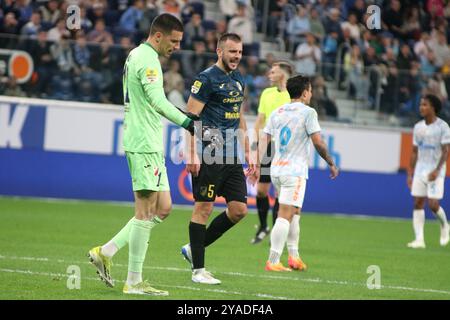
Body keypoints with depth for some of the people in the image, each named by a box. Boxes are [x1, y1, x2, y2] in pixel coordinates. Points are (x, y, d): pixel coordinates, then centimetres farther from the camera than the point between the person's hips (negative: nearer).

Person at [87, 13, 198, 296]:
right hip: (144, 143, -10)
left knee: (163, 209, 11)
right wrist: (186, 121, -29)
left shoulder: (137, 56, 19)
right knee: (146, 211, -7)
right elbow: (157, 101, -25)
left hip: (150, 145, 10)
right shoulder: (148, 59, -13)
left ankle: (105, 252, 12)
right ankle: (134, 282, -3)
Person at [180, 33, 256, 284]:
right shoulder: (206, 79, -8)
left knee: (239, 209, 4)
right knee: (204, 208, -4)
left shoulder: (238, 80, 16)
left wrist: (248, 153, 20)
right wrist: (192, 154, -20)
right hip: (208, 156, -8)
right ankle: (198, 270, 3)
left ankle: (194, 248, 17)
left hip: (232, 157, 8)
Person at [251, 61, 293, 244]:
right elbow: (260, 120, 14)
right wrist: (256, 143, 5)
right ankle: (263, 227, 21)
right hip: (266, 145, 4)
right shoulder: (267, 93, 11)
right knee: (261, 189, 4)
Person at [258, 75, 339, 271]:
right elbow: (318, 143, -8)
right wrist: (331, 164, 3)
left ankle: (294, 256, 20)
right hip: (295, 171, -7)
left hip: (276, 169, 7)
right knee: (285, 216, -10)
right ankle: (273, 261, -16)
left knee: (294, 213, 20)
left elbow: (264, 140, 7)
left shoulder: (277, 112, 12)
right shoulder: (307, 112, -6)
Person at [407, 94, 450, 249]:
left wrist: (436, 170, -21)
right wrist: (410, 174, 9)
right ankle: (419, 239, -3)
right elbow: (415, 152, 13)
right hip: (420, 170, 5)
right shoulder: (418, 127, 8)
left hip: (436, 172, -5)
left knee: (433, 204, -11)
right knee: (418, 203, -3)